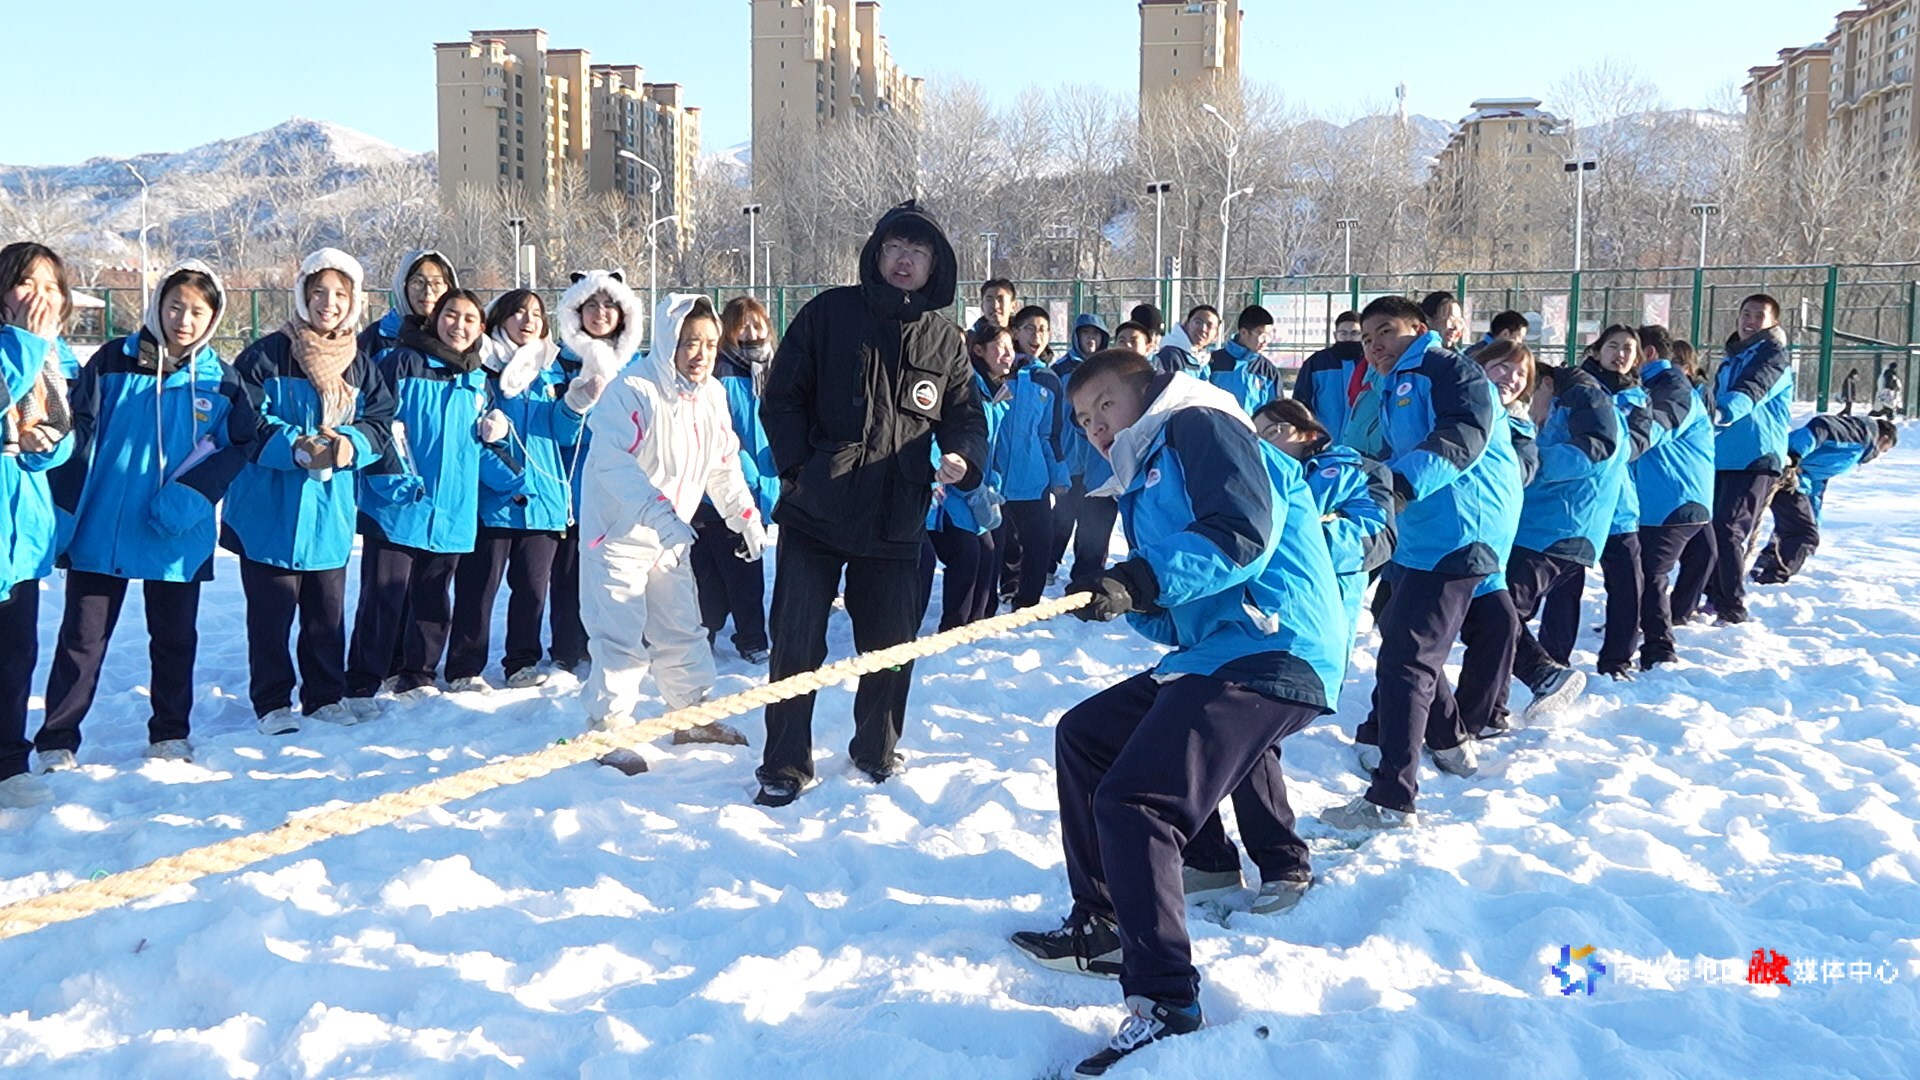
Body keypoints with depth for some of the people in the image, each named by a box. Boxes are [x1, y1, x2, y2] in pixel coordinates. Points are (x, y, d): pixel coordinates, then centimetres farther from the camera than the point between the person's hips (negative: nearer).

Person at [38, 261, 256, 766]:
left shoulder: (222, 381, 1)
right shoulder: (113, 362, -2)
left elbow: (236, 448, 1)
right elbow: (78, 435, -2)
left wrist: (190, 496, -14)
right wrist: (65, 511, -6)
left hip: (178, 537, 1)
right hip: (101, 529, -1)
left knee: (176, 638, 12)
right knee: (83, 638, 5)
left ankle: (170, 734, 27)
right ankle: (56, 741, 14)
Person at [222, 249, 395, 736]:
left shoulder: (361, 365, 9)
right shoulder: (266, 355, -5)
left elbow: (381, 422, 4)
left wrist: (352, 444, -17)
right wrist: (296, 448, -24)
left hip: (331, 511, 4)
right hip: (270, 508, -4)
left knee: (328, 612, 11)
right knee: (271, 611, 2)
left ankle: (325, 697, 24)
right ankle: (272, 703, 14)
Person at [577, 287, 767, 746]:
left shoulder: (711, 395, 5)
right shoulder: (633, 390, -20)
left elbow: (724, 465, 16)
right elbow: (614, 462, -30)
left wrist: (746, 517, 11)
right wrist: (660, 515, -37)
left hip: (671, 537, 7)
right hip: (619, 533, -7)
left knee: (682, 629, 15)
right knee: (622, 635, -7)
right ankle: (607, 726, 5)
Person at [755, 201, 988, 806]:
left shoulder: (945, 341, 8)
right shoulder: (829, 314, 0)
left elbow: (965, 415, 13)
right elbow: (782, 396, 1)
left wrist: (962, 457, -9)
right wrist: (798, 467, -9)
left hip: (896, 521, 3)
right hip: (814, 511, -2)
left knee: (891, 644, 12)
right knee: (797, 643, 0)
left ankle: (876, 750, 33)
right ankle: (785, 766, 13)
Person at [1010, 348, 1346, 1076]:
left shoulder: (1198, 428, -3)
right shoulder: (1145, 484, 25)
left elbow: (1246, 530, -20)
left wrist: (1145, 578, -27)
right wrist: (1125, 601, -1)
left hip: (1270, 653, -11)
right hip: (1212, 657, 11)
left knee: (1132, 802, -21)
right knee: (1083, 736, 18)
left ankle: (1167, 1005, -15)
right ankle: (1102, 926, 26)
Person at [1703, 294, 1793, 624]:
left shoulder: (1774, 355, -4)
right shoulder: (1732, 358, 19)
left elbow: (1752, 392, -24)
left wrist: (1722, 413, -41)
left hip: (1756, 457, -7)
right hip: (1721, 456, 8)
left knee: (1728, 529, -15)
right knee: (1710, 527, 7)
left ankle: (1733, 609, -10)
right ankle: (1715, 597, 21)